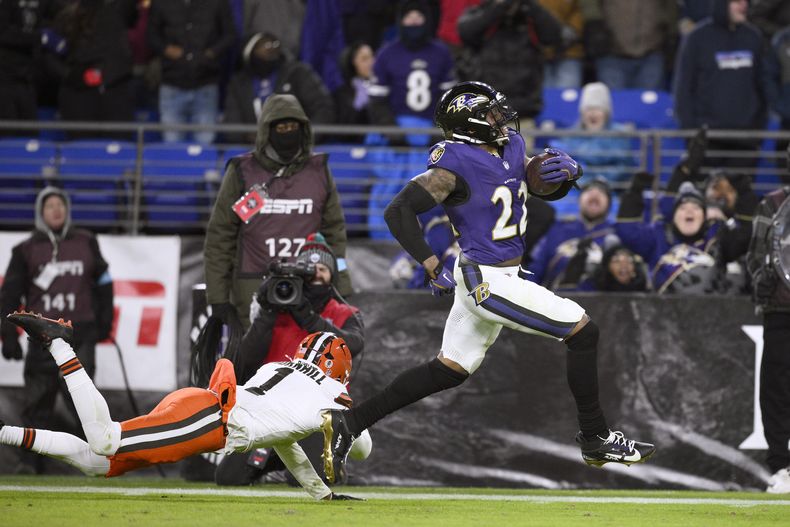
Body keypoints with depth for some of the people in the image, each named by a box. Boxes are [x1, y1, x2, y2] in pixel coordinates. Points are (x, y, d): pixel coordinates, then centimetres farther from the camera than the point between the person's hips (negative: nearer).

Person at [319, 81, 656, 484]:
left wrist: (567, 171, -5)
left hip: (482, 279, 9)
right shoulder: (456, 164, -17)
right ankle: (595, 439, 5)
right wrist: (432, 266, -25)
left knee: (448, 372, 14)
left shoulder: (511, 147, 7)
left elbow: (551, 190, 19)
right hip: (489, 281, -9)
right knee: (582, 331, -5)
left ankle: (347, 423, 15)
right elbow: (398, 211, -19)